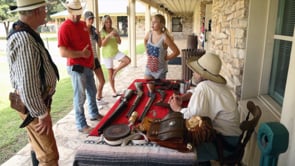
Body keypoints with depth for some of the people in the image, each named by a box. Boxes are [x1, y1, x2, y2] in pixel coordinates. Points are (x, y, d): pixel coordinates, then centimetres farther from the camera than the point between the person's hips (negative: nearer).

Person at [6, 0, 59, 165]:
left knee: (39, 146, 27)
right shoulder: (24, 40, -26)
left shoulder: (25, 33, 7)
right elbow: (27, 85, -27)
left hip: (36, 101, 10)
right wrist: (42, 114, -18)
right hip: (34, 105, -10)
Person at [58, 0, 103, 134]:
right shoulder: (64, 27, -16)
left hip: (88, 65, 9)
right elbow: (63, 52, -24)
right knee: (80, 96, 0)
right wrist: (81, 54, -19)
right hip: (76, 67, -8)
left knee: (92, 91, 21)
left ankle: (94, 114, 41)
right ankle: (81, 125, 13)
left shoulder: (83, 24, 10)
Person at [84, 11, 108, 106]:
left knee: (102, 81, 12)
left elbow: (99, 45, 8)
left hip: (95, 58, 7)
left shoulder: (94, 30, 8)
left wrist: (98, 35, -6)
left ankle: (99, 98, 31)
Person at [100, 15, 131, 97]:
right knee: (110, 73, 3)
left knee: (128, 60, -19)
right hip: (107, 54, -4)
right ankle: (114, 91, 16)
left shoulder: (114, 30, 3)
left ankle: (116, 70, 5)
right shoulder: (102, 32, -8)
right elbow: (102, 44, -20)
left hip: (116, 52, 4)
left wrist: (117, 36, -17)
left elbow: (119, 42, 2)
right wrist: (109, 35, -29)